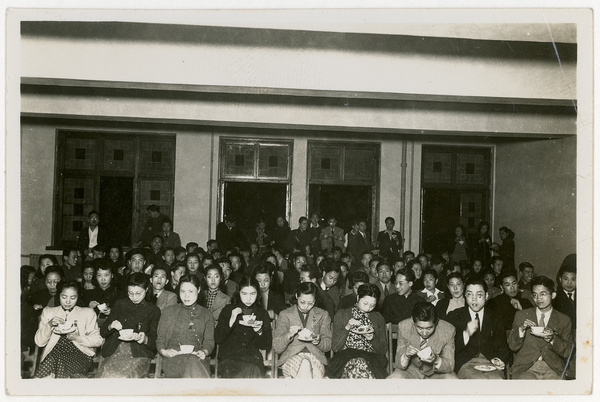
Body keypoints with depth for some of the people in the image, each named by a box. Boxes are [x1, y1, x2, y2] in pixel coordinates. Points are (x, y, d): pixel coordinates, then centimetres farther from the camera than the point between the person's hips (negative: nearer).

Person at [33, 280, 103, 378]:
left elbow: (98, 340, 9)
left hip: (79, 353, -1)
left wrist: (79, 338, -8)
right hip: (53, 352, 1)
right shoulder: (48, 312, 18)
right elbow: (39, 342, 11)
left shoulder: (87, 313, 15)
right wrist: (49, 325, -7)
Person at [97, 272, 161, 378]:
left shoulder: (153, 311, 11)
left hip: (138, 355, -2)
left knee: (122, 376, -33)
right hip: (114, 352, 2)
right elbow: (102, 332, 18)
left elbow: (154, 343, 7)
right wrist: (111, 326, -4)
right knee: (106, 375, -30)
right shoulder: (120, 304, 18)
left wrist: (145, 339, -16)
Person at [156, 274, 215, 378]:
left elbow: (209, 340, 14)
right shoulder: (168, 312, 19)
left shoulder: (206, 315, 21)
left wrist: (204, 352, -9)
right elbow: (160, 338, 17)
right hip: (173, 357, 0)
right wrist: (163, 351, -5)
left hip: (197, 357, 1)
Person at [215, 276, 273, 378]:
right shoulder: (228, 310, 9)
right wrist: (231, 321, -12)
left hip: (253, 358, 2)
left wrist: (259, 331, -10)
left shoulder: (262, 313, 13)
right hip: (229, 357, -2)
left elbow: (265, 345, 11)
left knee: (255, 372, -32)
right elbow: (218, 339, 1)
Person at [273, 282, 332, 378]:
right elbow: (276, 348, 2)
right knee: (305, 366, -37)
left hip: (316, 356, 2)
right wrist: (288, 335, -17)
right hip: (291, 357, -1)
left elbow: (328, 346, 15)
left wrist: (318, 341, -8)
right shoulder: (285, 315, 6)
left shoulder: (323, 315, 13)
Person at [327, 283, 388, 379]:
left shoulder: (378, 318, 18)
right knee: (354, 365, -38)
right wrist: (347, 328, -7)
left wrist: (372, 338, -5)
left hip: (371, 357, 1)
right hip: (345, 357, -1)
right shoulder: (341, 315, 12)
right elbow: (335, 347, 6)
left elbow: (383, 350, 15)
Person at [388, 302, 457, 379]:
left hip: (437, 372, 1)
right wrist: (406, 355, -34)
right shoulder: (403, 327, -17)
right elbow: (399, 364, -11)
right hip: (411, 369, 0)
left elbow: (450, 366, -10)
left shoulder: (448, 330, -19)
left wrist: (436, 360, -32)